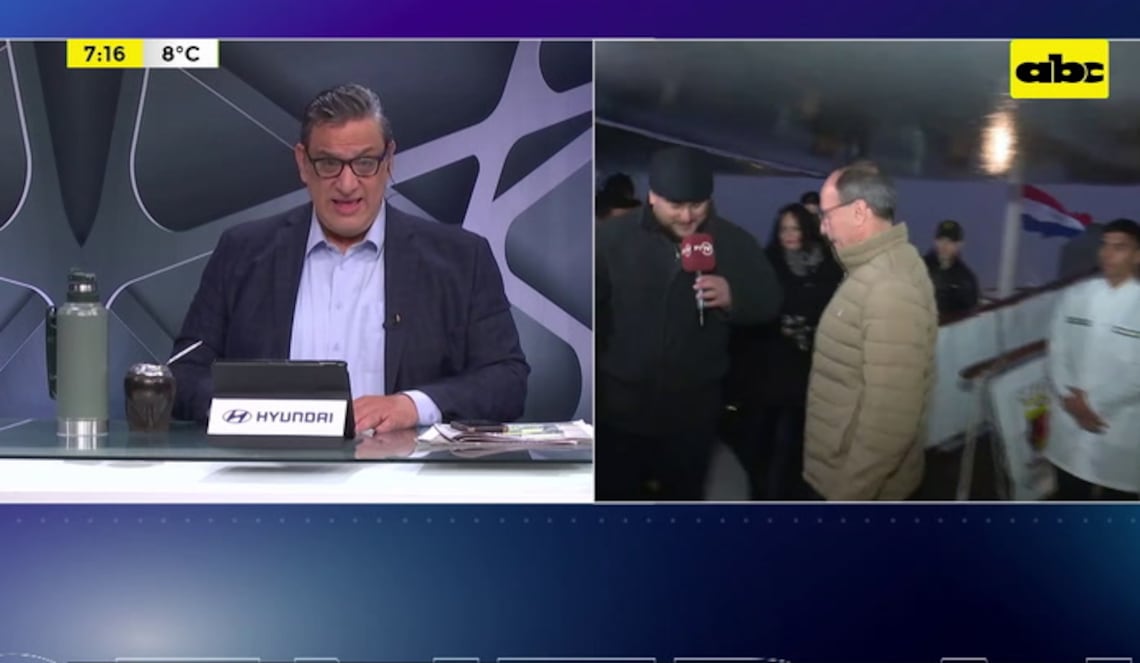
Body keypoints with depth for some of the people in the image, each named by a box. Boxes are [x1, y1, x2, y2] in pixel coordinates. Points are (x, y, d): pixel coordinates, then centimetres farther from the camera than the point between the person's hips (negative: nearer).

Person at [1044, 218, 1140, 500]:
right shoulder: (1075, 295, 4)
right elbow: (1057, 350, 3)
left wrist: (1095, 403, -13)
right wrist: (1068, 398, -11)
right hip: (1070, 422, 3)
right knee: (1069, 496, 16)